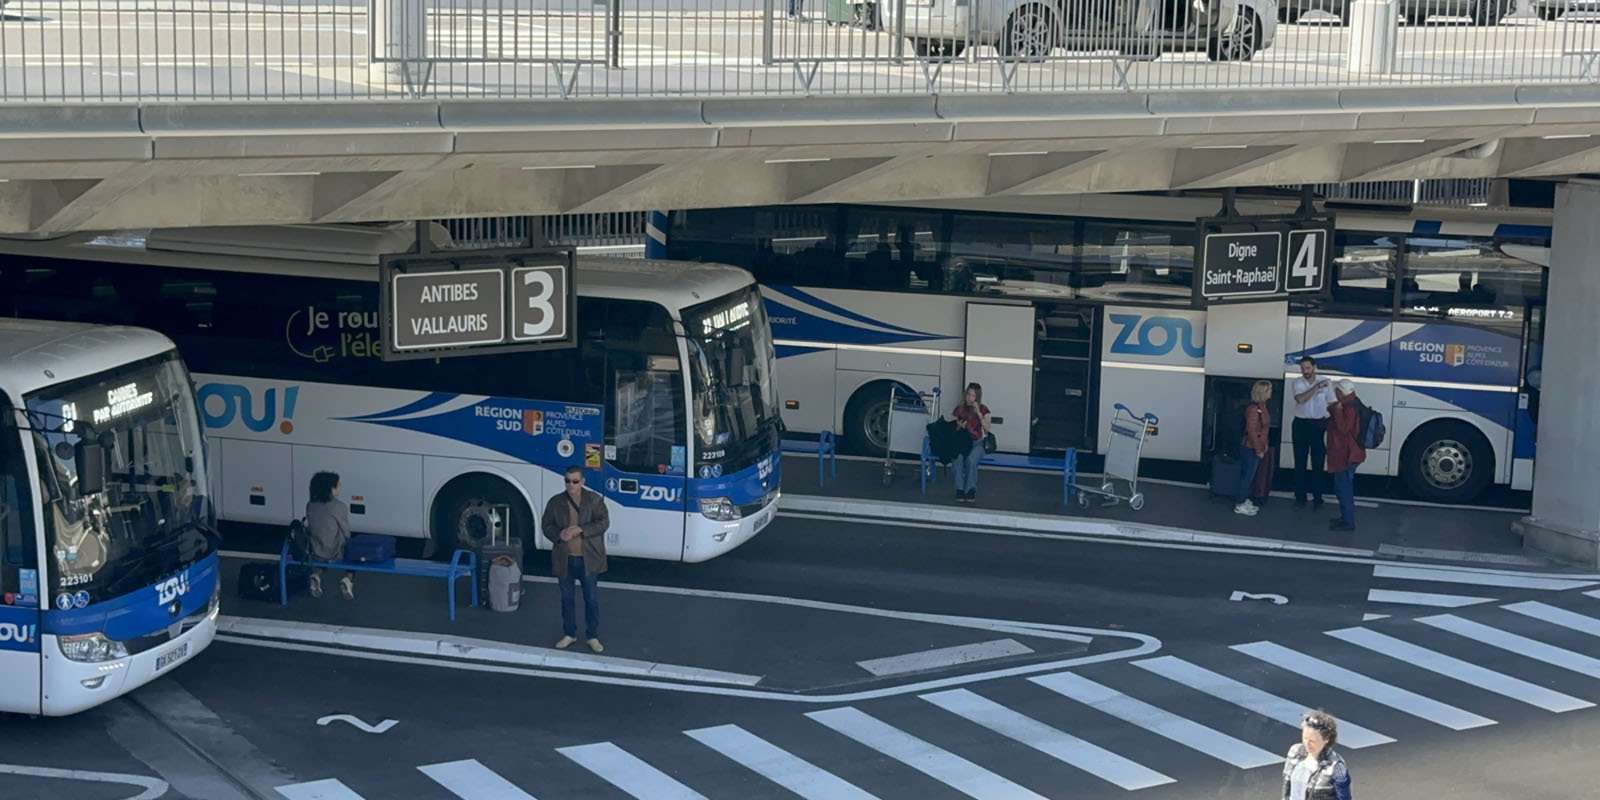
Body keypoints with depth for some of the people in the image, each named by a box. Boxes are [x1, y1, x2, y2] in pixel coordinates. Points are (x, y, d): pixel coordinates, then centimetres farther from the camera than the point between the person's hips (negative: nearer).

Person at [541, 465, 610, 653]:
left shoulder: (594, 500, -4)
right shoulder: (556, 502, 2)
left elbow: (603, 523, -11)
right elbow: (546, 525, 5)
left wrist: (580, 529, -22)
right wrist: (559, 535, -16)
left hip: (588, 558, -2)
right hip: (564, 558, 2)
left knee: (591, 599, 4)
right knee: (566, 598, 13)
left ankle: (592, 636, 16)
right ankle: (569, 634, 27)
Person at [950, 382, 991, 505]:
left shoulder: (983, 409, 5)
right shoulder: (959, 409, 12)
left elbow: (987, 430, -7)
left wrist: (978, 413, -15)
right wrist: (958, 427, -8)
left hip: (976, 443, -2)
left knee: (971, 460, -35)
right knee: (958, 459, -33)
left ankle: (970, 491, -26)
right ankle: (960, 490, -29)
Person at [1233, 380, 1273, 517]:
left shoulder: (1262, 407, 8)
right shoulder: (1254, 409, -21)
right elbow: (1251, 431, -22)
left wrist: (1264, 446, 11)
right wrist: (1259, 450, -18)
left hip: (1257, 448, 9)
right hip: (1251, 449, -9)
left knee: (1250, 476, 16)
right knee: (1247, 476, -2)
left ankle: (1245, 501, 25)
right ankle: (1239, 505, 6)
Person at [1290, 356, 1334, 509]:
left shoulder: (1325, 383, -2)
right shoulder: (1297, 383, -4)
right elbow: (1300, 399, -22)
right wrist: (1316, 387, -26)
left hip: (1319, 424, 0)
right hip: (1301, 424, 0)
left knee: (1318, 463, 3)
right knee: (1300, 463, 4)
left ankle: (1317, 498, 10)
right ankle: (1300, 497, 12)